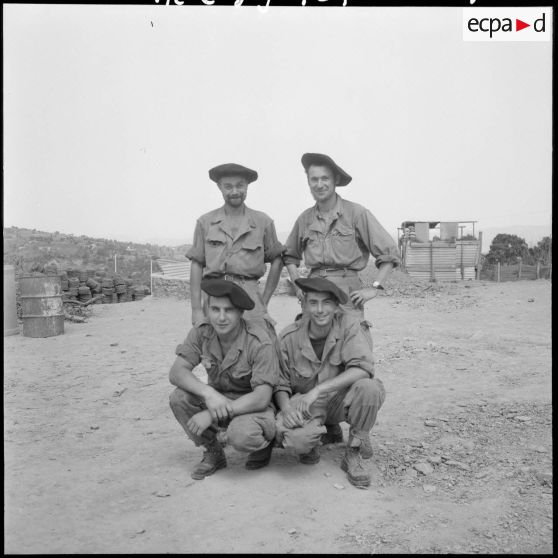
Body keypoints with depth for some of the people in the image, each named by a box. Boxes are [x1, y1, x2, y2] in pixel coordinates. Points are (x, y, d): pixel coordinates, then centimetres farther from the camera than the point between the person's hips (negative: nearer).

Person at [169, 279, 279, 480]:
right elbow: (176, 372, -15)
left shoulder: (259, 343, -24)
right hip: (217, 398, 5)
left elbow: (262, 397, -26)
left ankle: (264, 444, 5)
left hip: (253, 407, -4)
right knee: (179, 398, -21)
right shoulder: (202, 331, -11)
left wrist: (211, 415, -31)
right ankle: (213, 453, 3)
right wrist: (208, 393, -35)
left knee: (240, 435, -35)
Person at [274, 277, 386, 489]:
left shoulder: (347, 325, -14)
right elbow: (279, 384, -3)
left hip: (341, 400, 1)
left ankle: (354, 453, -7)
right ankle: (310, 443, 9)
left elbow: (363, 368, -27)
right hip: (305, 404, 0)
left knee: (369, 388, -32)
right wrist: (286, 407, -25)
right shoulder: (288, 337, -11)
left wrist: (319, 389, -32)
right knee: (293, 436, -33)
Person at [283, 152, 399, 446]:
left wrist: (375, 288, -7)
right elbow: (289, 256, 26)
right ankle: (330, 428, 23)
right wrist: (297, 283, 12)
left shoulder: (356, 213, -2)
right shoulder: (305, 219, 11)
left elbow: (390, 253, -2)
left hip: (347, 292, -4)